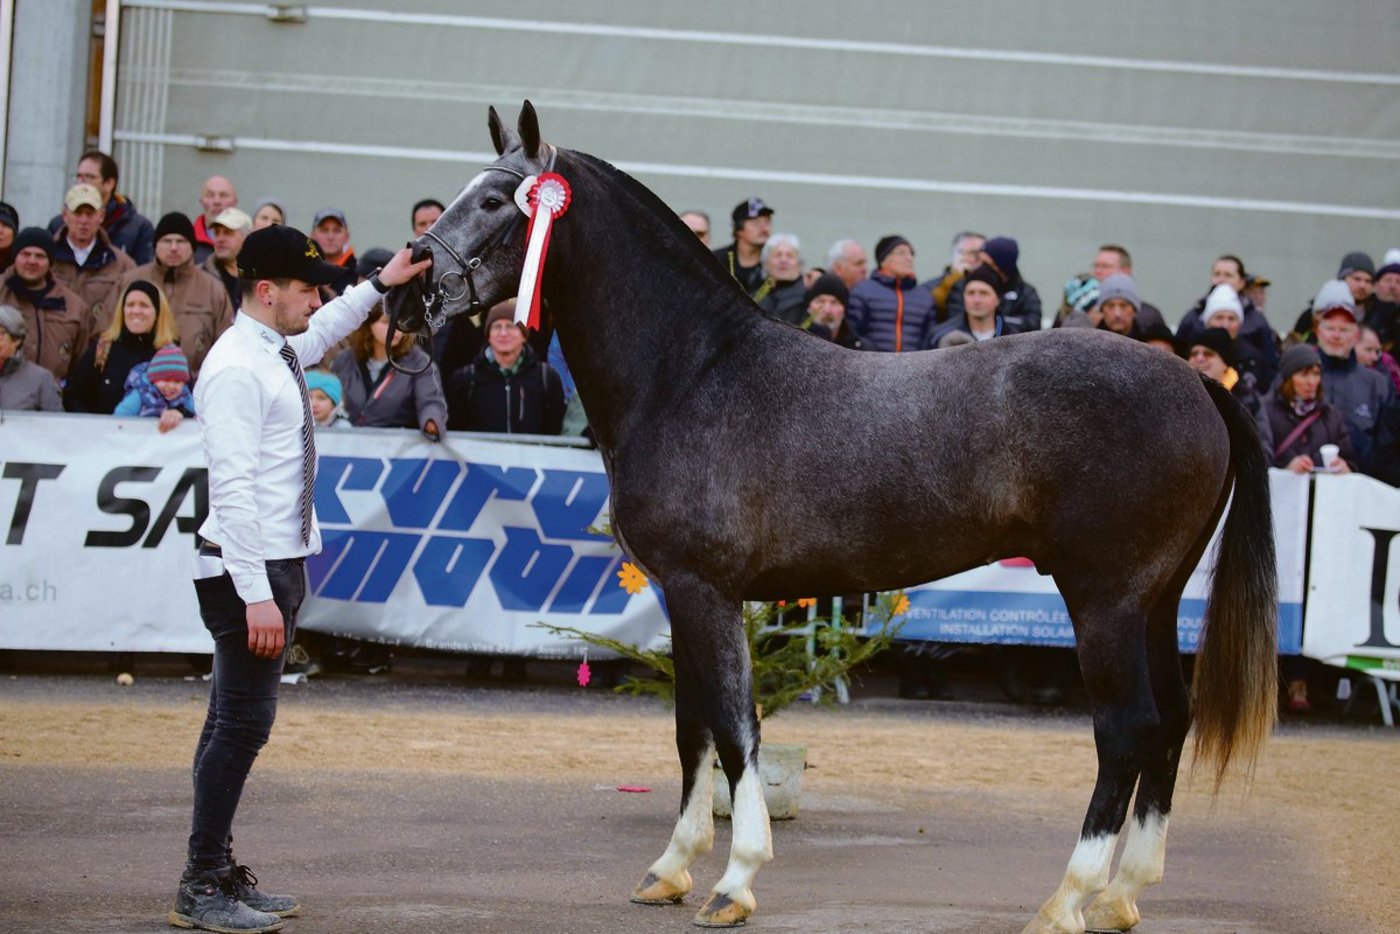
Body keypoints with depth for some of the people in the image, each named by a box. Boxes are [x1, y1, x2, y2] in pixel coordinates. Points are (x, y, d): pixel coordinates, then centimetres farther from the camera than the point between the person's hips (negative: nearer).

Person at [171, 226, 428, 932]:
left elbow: (322, 332, 39)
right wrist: (256, 595, -27)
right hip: (247, 572, -10)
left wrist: (378, 287, 41)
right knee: (243, 723, -9)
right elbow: (231, 488, -24)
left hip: (279, 564, 10)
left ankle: (218, 873, 21)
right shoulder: (236, 370, -18)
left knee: (237, 721, 14)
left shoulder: (279, 351, 11)